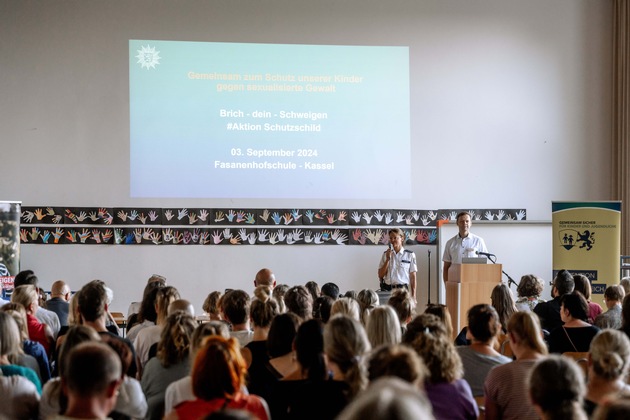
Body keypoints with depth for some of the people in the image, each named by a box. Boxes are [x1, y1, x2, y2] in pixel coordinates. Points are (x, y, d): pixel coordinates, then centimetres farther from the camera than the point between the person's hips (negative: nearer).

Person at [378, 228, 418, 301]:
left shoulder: (410, 255, 3)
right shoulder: (386, 254, 9)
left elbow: (413, 276, 3)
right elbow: (380, 275, 3)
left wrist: (413, 296, -1)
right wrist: (388, 259, -7)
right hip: (387, 289, 2)